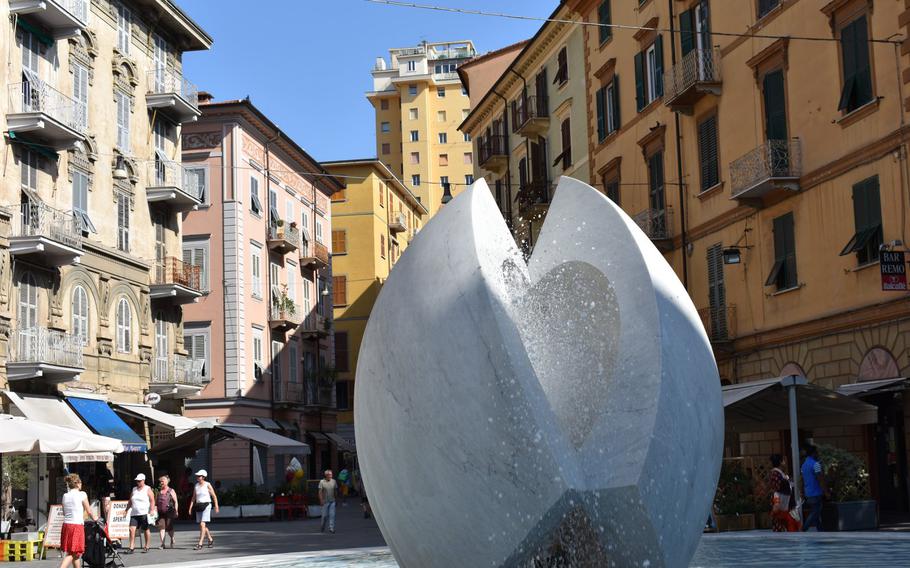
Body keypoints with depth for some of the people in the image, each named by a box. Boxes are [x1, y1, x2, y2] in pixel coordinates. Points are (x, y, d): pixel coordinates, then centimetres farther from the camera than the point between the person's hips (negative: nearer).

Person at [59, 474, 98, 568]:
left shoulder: (65, 496, 10)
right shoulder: (82, 494, -5)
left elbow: (64, 513, 16)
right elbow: (89, 511, 2)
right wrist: (94, 518, 21)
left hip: (66, 525, 6)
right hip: (77, 526, -6)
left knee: (76, 553, 16)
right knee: (72, 554, -5)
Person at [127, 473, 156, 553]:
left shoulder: (148, 489, 1)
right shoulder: (134, 489, 16)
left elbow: (152, 501, -4)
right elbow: (130, 501, 22)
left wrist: (152, 510, -15)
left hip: (144, 513, -4)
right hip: (134, 514, 4)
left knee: (146, 530, 2)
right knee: (132, 529, -9)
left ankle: (146, 547, 13)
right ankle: (131, 547, -7)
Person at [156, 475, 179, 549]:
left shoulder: (171, 491, 2)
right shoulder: (159, 492, 12)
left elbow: (175, 502, -1)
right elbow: (156, 502, 16)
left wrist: (176, 511, -7)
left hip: (169, 512, -3)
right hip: (161, 512, 3)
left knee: (169, 528, -1)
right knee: (161, 527, -7)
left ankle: (172, 540, 26)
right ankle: (162, 544, -7)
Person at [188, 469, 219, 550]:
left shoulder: (208, 485, -6)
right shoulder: (196, 485, 9)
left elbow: (214, 496, -3)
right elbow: (193, 497, 12)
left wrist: (216, 506, -6)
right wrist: (190, 507, 3)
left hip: (206, 505, -6)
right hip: (198, 506, 6)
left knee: (202, 524, -15)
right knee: (203, 526, 11)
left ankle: (200, 543, -16)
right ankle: (211, 539, 31)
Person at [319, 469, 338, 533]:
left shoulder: (333, 481, 4)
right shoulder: (322, 482, -6)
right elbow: (320, 492, -7)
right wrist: (321, 500, -12)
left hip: (332, 501, 2)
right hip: (325, 501, -2)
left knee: (332, 515, -4)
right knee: (325, 515, 4)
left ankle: (331, 528, -3)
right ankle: (323, 527, 25)